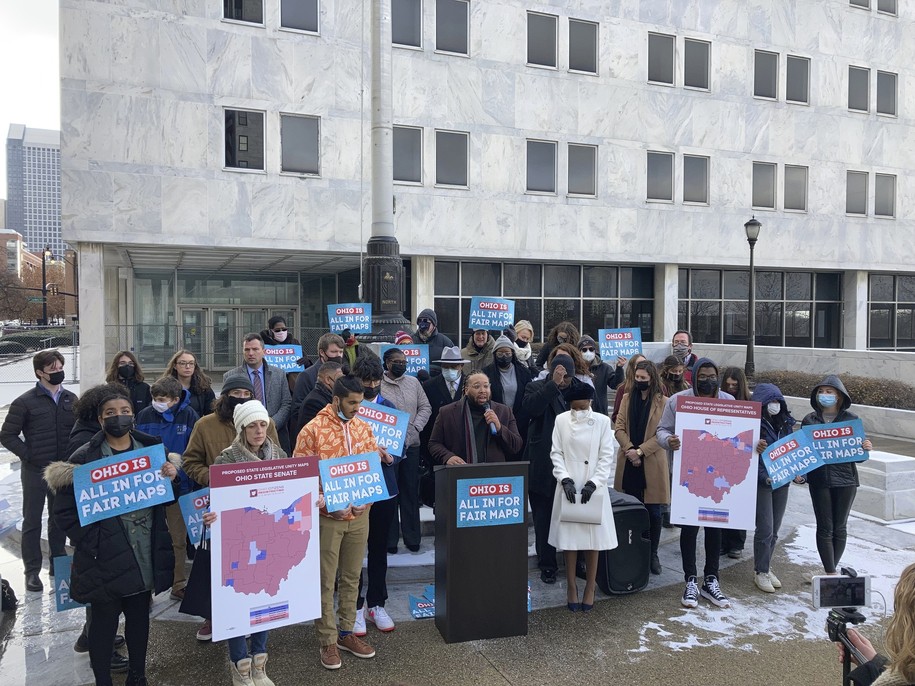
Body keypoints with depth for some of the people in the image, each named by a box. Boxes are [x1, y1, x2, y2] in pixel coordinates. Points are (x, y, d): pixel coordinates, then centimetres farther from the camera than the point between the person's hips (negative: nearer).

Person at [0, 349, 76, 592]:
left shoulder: (71, 399, 5)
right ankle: (32, 571, 15)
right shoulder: (25, 402, -8)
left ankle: (58, 563, 27)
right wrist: (30, 456, -12)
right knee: (32, 521, 6)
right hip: (35, 471, -4)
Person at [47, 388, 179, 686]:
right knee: (104, 622, 10)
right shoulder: (86, 457, -9)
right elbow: (65, 510, -8)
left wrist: (171, 477, -12)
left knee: (139, 617, 17)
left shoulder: (151, 449, 3)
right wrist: (91, 541, -16)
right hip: (105, 557, -3)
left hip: (145, 554, 4)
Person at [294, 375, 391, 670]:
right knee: (325, 581, 6)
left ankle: (346, 632, 30)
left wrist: (365, 499, -4)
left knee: (351, 577, 15)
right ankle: (328, 641, 19)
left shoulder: (364, 427, 4)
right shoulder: (312, 430, -12)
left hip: (360, 515, 5)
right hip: (327, 517, -5)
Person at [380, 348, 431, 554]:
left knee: (410, 492, 9)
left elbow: (425, 407, 12)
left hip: (411, 445, 4)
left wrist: (415, 427, -2)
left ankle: (412, 537, 19)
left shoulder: (414, 382, 10)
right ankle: (390, 540, 14)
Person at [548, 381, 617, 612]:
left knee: (593, 538, 4)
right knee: (569, 537, 3)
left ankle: (590, 586, 18)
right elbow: (556, 453, 1)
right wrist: (565, 479, -12)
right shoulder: (561, 420, 1)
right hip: (568, 486, 0)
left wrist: (593, 483, -12)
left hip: (594, 488, 0)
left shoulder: (602, 421, -1)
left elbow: (606, 457, -2)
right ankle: (571, 586, 16)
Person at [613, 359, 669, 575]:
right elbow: (619, 427, 4)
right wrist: (629, 449, -11)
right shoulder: (627, 398, 10)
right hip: (628, 462, 3)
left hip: (652, 462, -3)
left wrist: (640, 451, -15)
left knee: (653, 511, 3)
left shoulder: (663, 402, -3)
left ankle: (652, 554, 16)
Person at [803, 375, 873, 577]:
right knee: (825, 528, 0)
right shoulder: (809, 420, 4)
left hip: (845, 479, 0)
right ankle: (831, 573, 7)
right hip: (819, 480, 0)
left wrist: (866, 448, -17)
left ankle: (832, 570, 24)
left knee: (839, 528, 9)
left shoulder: (852, 420, 1)